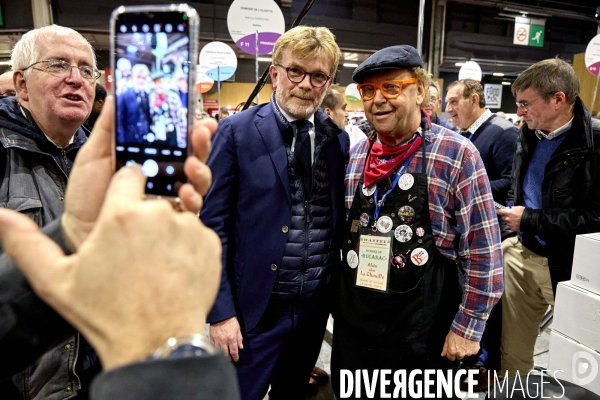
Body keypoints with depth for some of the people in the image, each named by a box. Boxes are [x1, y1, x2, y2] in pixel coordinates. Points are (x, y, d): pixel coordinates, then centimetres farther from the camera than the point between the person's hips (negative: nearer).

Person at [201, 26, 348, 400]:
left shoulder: (339, 138, 2)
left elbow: (338, 219, 8)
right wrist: (220, 312, -12)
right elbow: (214, 225, -10)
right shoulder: (237, 131, -9)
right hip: (255, 306, -4)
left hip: (316, 305, 4)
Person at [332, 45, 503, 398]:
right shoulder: (354, 156, 2)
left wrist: (467, 327, -9)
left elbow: (483, 252, -11)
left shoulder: (457, 154, -12)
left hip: (422, 327, -4)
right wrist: (335, 302, 11)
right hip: (352, 320, 5)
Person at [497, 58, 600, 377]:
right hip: (522, 253, 7)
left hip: (567, 265, -6)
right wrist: (511, 210, 3)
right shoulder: (530, 135, 7)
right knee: (512, 353, 17)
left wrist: (530, 220, -19)